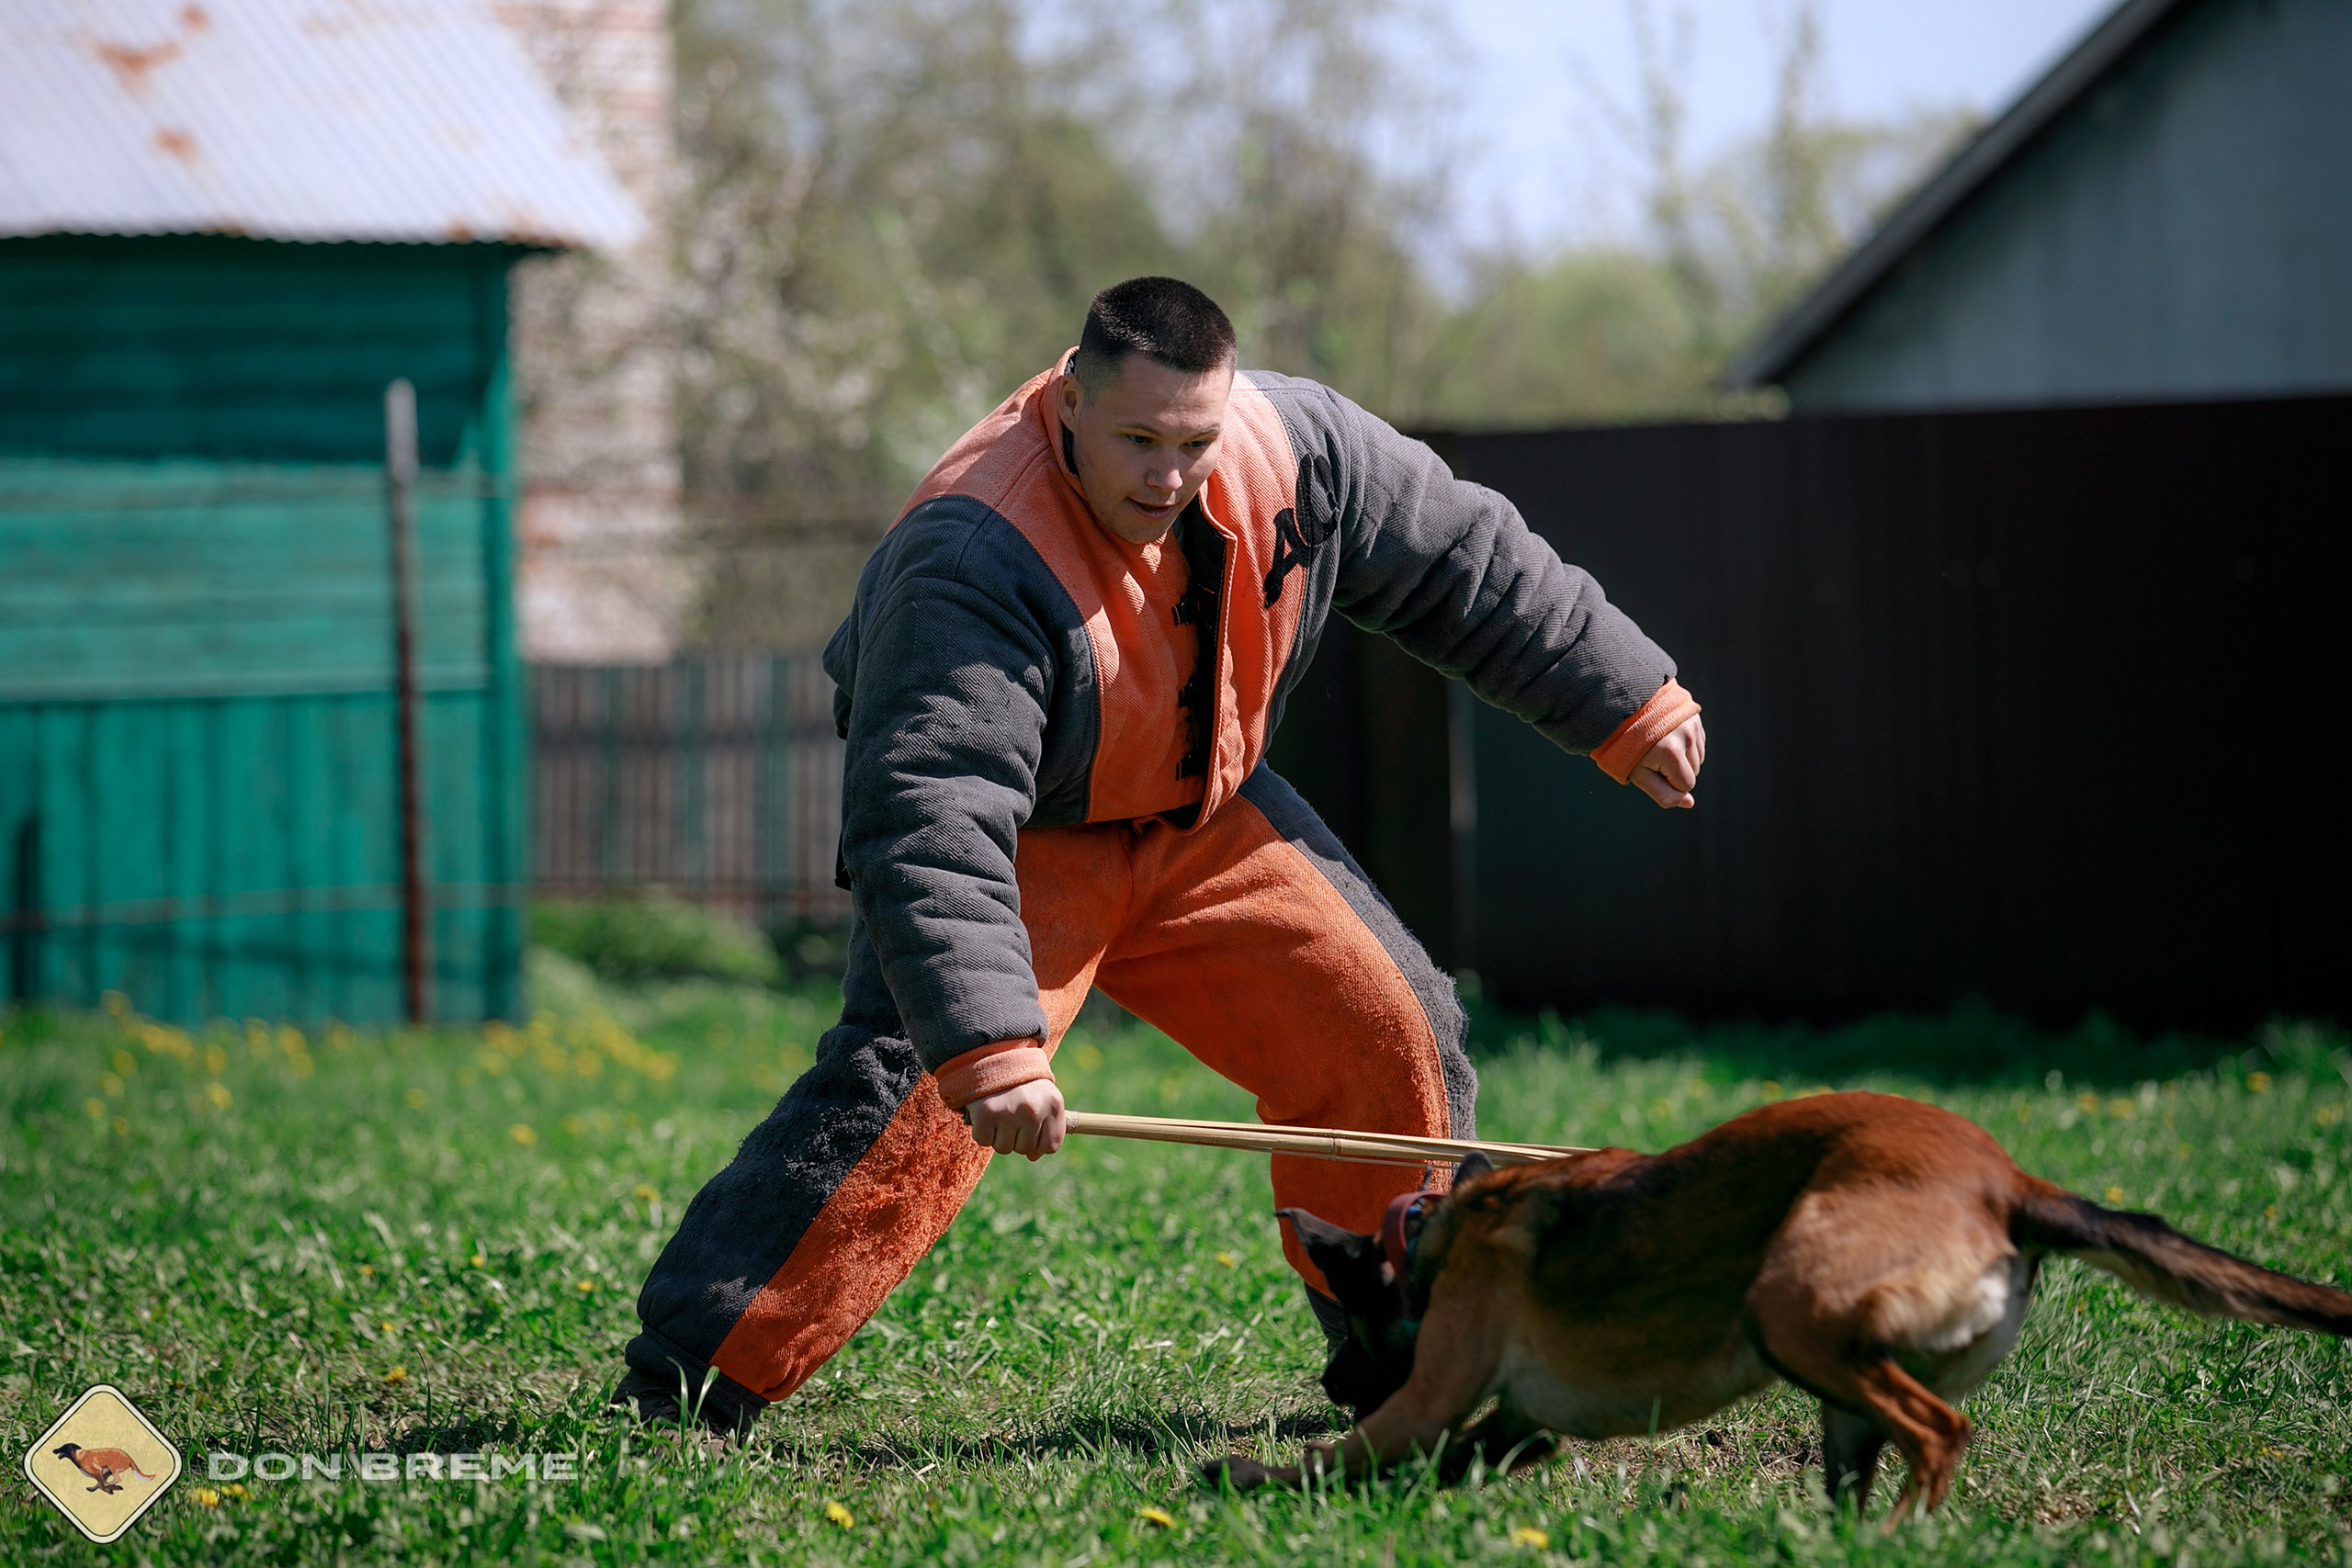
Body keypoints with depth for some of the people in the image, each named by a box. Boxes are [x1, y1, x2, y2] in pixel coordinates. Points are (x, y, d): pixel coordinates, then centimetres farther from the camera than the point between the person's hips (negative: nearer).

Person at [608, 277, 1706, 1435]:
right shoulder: (975, 566, -37)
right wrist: (988, 1044, -53)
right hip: (1022, 837, -6)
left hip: (1203, 817, 6)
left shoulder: (1293, 447, -18)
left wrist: (1630, 702, 4)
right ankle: (685, 1374, -23)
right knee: (910, 1094, -25)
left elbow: (1466, 565, -1)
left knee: (1394, 1036, 2)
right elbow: (933, 826, -43)